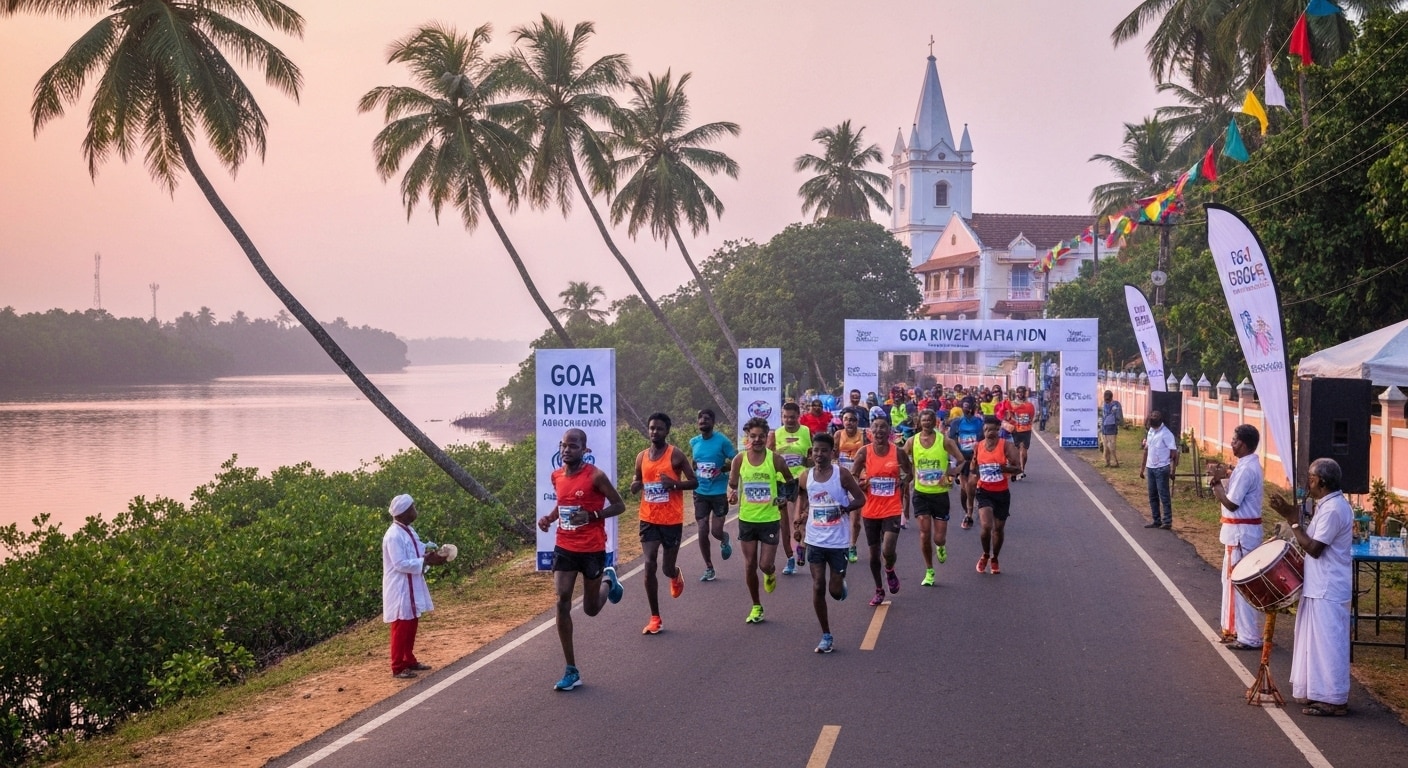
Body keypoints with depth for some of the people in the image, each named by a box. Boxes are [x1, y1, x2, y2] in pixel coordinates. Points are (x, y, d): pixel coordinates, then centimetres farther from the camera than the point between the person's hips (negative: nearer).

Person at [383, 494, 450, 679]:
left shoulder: (408, 530, 8)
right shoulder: (394, 536, -22)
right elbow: (401, 564, -25)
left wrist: (431, 555, -1)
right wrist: (426, 561, -23)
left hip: (412, 587, 9)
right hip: (400, 589, -9)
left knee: (411, 626, 17)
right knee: (401, 628, -2)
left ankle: (409, 660, 29)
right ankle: (397, 667, 6)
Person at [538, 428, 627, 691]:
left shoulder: (596, 476, -15)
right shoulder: (556, 476, 2)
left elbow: (619, 505, -9)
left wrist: (591, 515, -24)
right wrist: (550, 517, -1)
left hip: (592, 550, -4)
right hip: (564, 548, 4)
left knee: (591, 609, 10)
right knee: (562, 603, -9)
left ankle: (608, 579, 46)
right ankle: (571, 671, -2)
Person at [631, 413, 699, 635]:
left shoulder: (675, 455, -7)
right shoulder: (641, 457, 5)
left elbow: (694, 482, -4)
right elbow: (636, 484, 18)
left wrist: (674, 484, -22)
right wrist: (635, 485, -6)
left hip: (672, 521, -3)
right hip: (648, 520, 3)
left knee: (668, 569, 5)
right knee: (649, 566, -7)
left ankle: (676, 576, 45)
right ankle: (655, 619, 0)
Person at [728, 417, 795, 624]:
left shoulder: (775, 459, -8)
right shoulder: (739, 460, -5)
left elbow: (790, 481, 8)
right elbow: (732, 485, 7)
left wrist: (787, 498, -6)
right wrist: (732, 495, -12)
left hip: (770, 519, -2)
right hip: (746, 519, 2)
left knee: (766, 565, -5)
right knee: (750, 565, 6)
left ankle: (770, 574, 34)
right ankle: (756, 607, 22)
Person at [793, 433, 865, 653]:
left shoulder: (842, 474, -10)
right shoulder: (806, 476, 0)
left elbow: (860, 499, -5)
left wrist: (845, 508, -23)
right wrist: (800, 520, 7)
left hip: (838, 541, -2)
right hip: (814, 540, 2)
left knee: (836, 591, 3)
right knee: (818, 588, -1)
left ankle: (841, 584, 41)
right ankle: (826, 636, 9)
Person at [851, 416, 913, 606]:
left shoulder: (898, 452, -6)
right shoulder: (864, 452, -6)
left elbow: (909, 473, 9)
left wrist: (902, 482, -9)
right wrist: (861, 484, -18)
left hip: (892, 510, -2)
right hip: (870, 511, 2)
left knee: (888, 550, -16)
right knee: (874, 554, 10)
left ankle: (890, 571, 20)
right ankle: (879, 591, 30)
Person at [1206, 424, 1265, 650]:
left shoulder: (1246, 469, -21)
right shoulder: (1249, 465, 11)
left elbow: (1231, 503, -21)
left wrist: (1216, 481, -14)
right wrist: (1224, 477, 0)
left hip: (1241, 533, -11)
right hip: (1241, 531, 11)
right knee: (1233, 580, 18)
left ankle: (1249, 637, 1)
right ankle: (1237, 629, 27)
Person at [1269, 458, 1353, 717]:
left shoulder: (1332, 509, -21)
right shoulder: (1329, 504, 10)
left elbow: (1314, 548, -22)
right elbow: (1313, 537, 14)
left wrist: (1293, 520, -16)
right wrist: (1293, 515, 6)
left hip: (1328, 590, -11)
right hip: (1321, 587, 11)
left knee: (1327, 643, -4)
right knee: (1320, 642, 17)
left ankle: (1334, 700, 2)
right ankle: (1317, 692, 25)